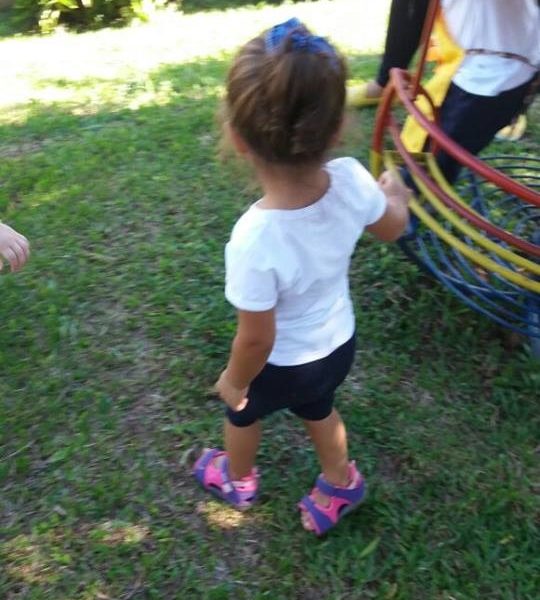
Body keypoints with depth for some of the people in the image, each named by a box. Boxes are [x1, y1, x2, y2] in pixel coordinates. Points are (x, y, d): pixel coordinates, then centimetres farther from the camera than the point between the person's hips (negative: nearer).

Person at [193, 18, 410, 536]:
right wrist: (395, 194, 19)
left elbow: (257, 339, -28)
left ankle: (237, 481, 59)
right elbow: (392, 227, -3)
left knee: (242, 414, 29)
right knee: (318, 412, 34)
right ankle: (340, 484, 59)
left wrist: (233, 381, -7)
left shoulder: (254, 240, -41)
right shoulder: (351, 180, -26)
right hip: (338, 345, 4)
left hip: (281, 366, -4)